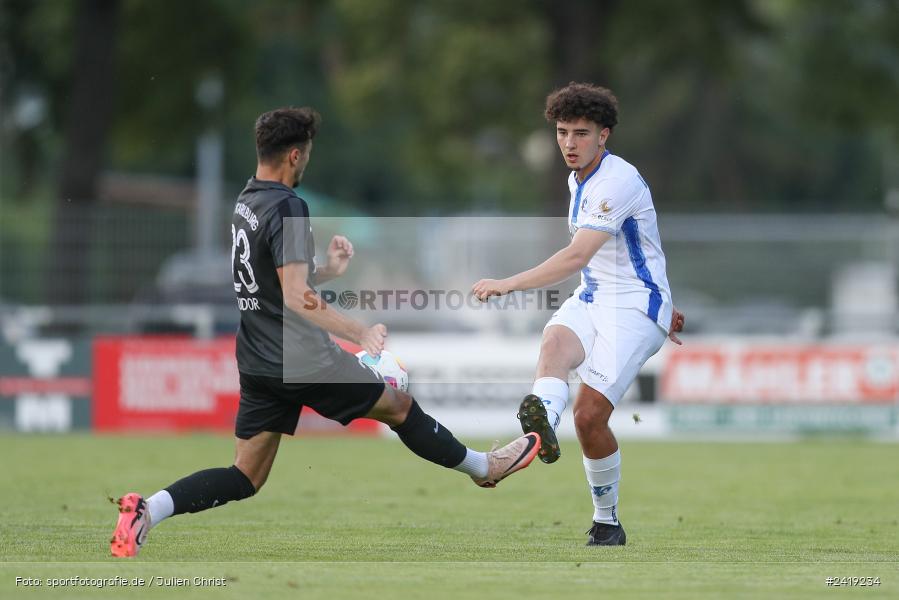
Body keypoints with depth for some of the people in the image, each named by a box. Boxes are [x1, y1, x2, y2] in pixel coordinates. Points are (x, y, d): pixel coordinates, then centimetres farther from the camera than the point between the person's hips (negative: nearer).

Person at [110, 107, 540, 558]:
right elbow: (296, 298, -27)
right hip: (303, 363, -8)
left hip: (257, 365, 8)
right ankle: (485, 468, 30)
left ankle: (148, 509, -13)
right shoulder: (287, 208, -18)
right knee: (399, 406, 13)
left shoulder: (246, 201, 9)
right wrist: (359, 333, -25)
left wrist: (328, 270, 20)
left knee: (244, 479, 6)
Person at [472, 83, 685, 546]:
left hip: (634, 305, -7)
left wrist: (509, 284, -34)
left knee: (590, 414, -18)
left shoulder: (618, 182, -18)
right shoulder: (578, 179, 13)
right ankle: (543, 422, -63)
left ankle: (607, 522, -1)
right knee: (555, 342, -30)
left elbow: (577, 256, -29)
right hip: (590, 299, 7)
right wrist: (659, 305, 34)